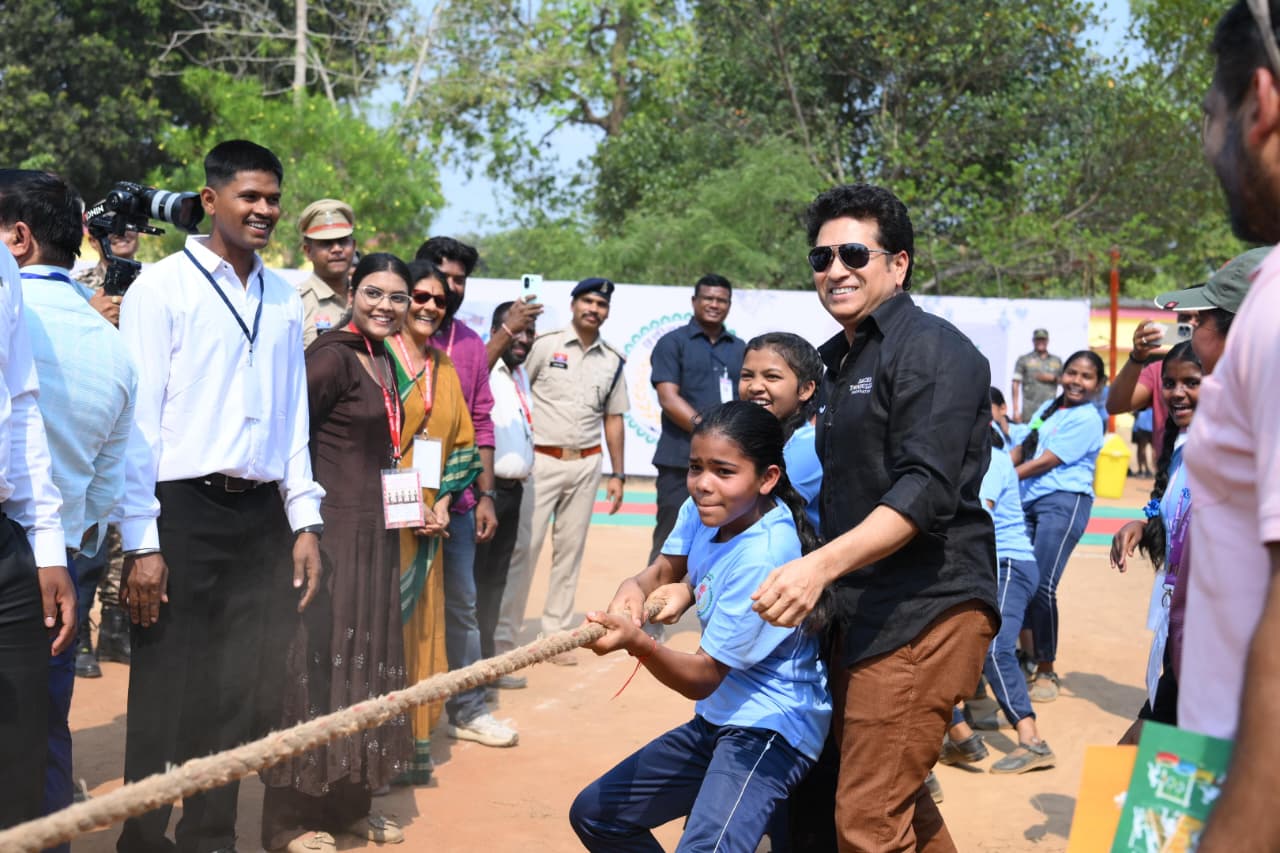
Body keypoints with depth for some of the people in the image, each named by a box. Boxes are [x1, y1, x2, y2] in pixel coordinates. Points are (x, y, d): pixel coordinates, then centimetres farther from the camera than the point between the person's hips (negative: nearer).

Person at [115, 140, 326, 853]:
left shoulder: (284, 301, 13)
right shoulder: (162, 288, -4)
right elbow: (137, 420, -7)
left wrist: (305, 521, 9)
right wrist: (142, 542, -11)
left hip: (262, 515, 5)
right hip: (184, 513, -5)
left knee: (246, 695, 10)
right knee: (167, 693, 2)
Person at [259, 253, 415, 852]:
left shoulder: (383, 361, 12)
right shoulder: (333, 356, -13)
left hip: (374, 531, 9)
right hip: (332, 527, -9)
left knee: (368, 661, 14)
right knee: (319, 661, -3)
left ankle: (349, 800, 26)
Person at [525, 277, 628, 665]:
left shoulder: (613, 361, 10)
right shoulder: (543, 345, -2)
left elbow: (613, 418, 15)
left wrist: (617, 474, 12)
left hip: (586, 465, 4)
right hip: (541, 460, -4)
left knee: (570, 549, 8)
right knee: (525, 545, -8)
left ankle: (556, 633, 16)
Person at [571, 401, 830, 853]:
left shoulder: (765, 558, -27)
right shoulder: (703, 509, -6)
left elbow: (702, 678, -23)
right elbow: (663, 572, 8)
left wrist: (637, 641, -40)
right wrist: (634, 588, -15)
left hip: (771, 730, -9)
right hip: (716, 718, 9)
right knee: (592, 814, 16)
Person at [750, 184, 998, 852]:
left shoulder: (930, 348, -10)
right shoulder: (839, 359, 18)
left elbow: (927, 491, -22)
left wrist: (822, 564, -32)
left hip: (925, 610, -10)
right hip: (862, 612, 10)